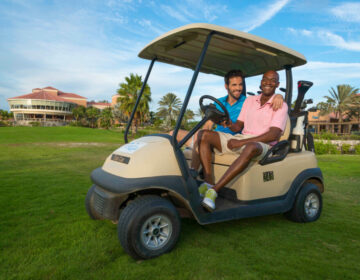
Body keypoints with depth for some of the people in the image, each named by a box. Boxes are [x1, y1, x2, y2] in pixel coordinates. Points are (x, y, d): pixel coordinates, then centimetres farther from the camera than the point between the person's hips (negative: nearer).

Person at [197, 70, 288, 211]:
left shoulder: (281, 106, 1)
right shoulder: (250, 100, 18)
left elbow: (274, 135, -13)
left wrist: (241, 142, -22)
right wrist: (229, 124, -11)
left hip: (262, 144, -5)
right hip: (240, 138, 6)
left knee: (251, 148, -44)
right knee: (204, 135, -15)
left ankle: (214, 190, -40)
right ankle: (208, 183, -27)